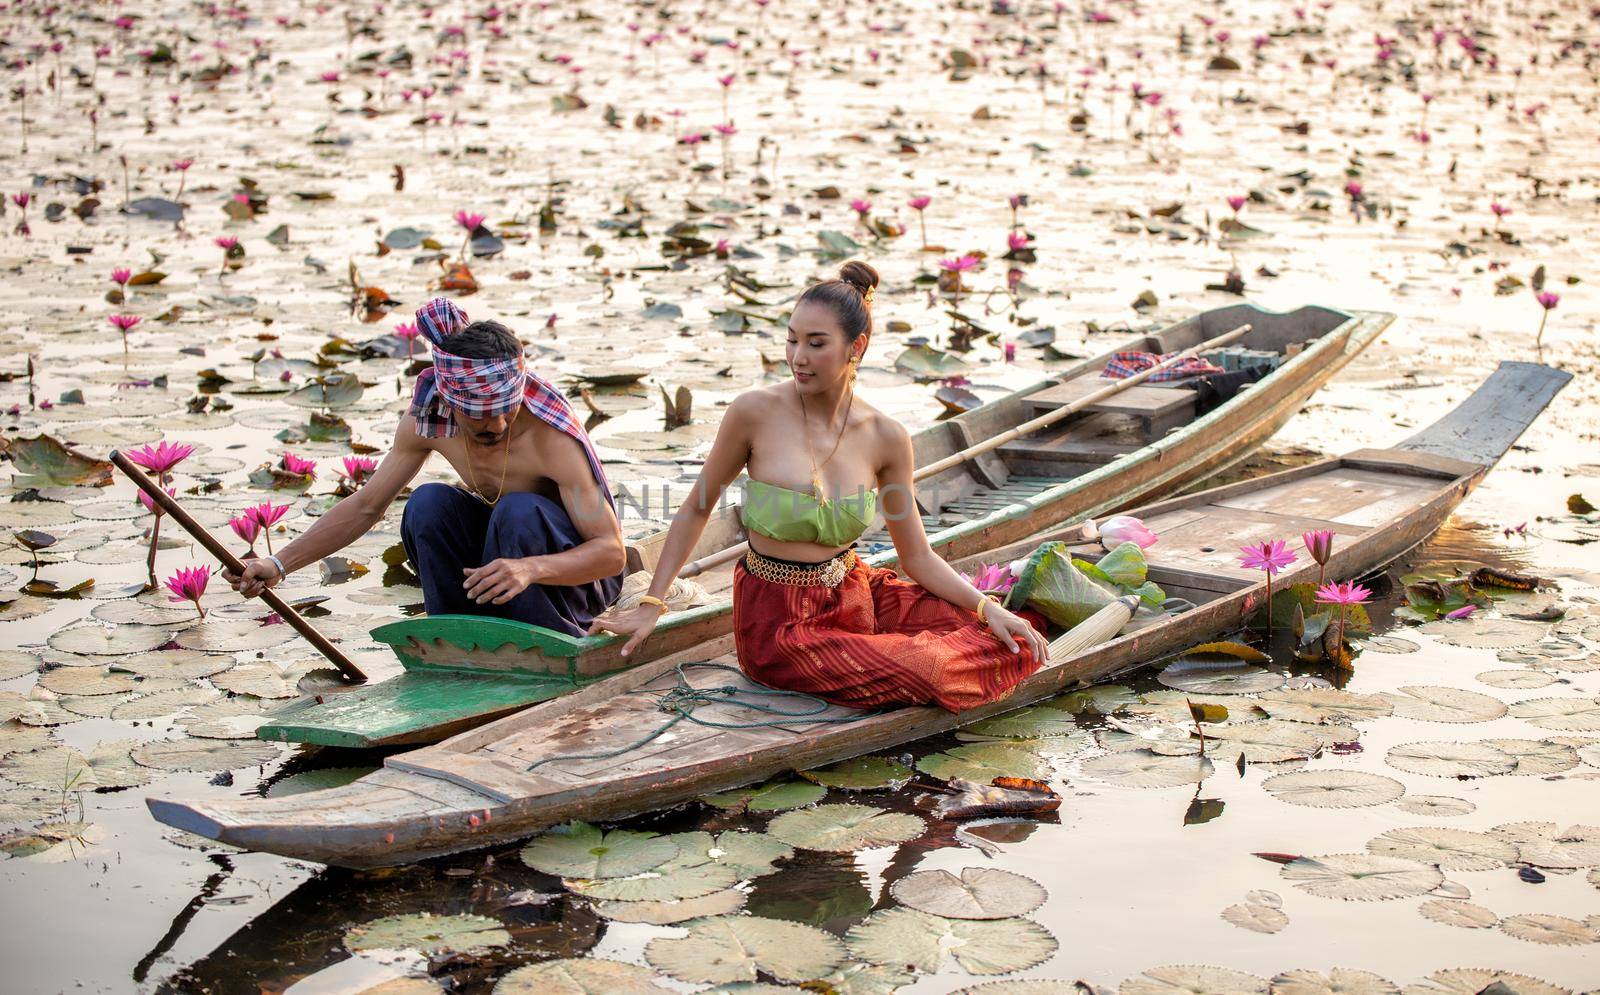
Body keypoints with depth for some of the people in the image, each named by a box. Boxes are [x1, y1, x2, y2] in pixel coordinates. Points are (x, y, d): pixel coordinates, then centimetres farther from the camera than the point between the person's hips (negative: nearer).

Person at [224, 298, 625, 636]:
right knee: (428, 503, -23)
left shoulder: (550, 437, -31)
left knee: (519, 510, -35)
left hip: (579, 579, -4)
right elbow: (366, 505, -3)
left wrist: (530, 568, -50)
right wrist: (278, 565, -11)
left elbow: (613, 552, -32)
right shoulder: (428, 419, -16)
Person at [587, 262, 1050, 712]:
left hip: (855, 596, 4)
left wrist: (989, 609, -9)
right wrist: (650, 605, 0)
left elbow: (917, 555, 3)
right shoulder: (756, 411, -12)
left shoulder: (886, 437, -4)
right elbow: (697, 508, 1)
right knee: (928, 673, -24)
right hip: (778, 623, -4)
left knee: (1004, 642, -10)